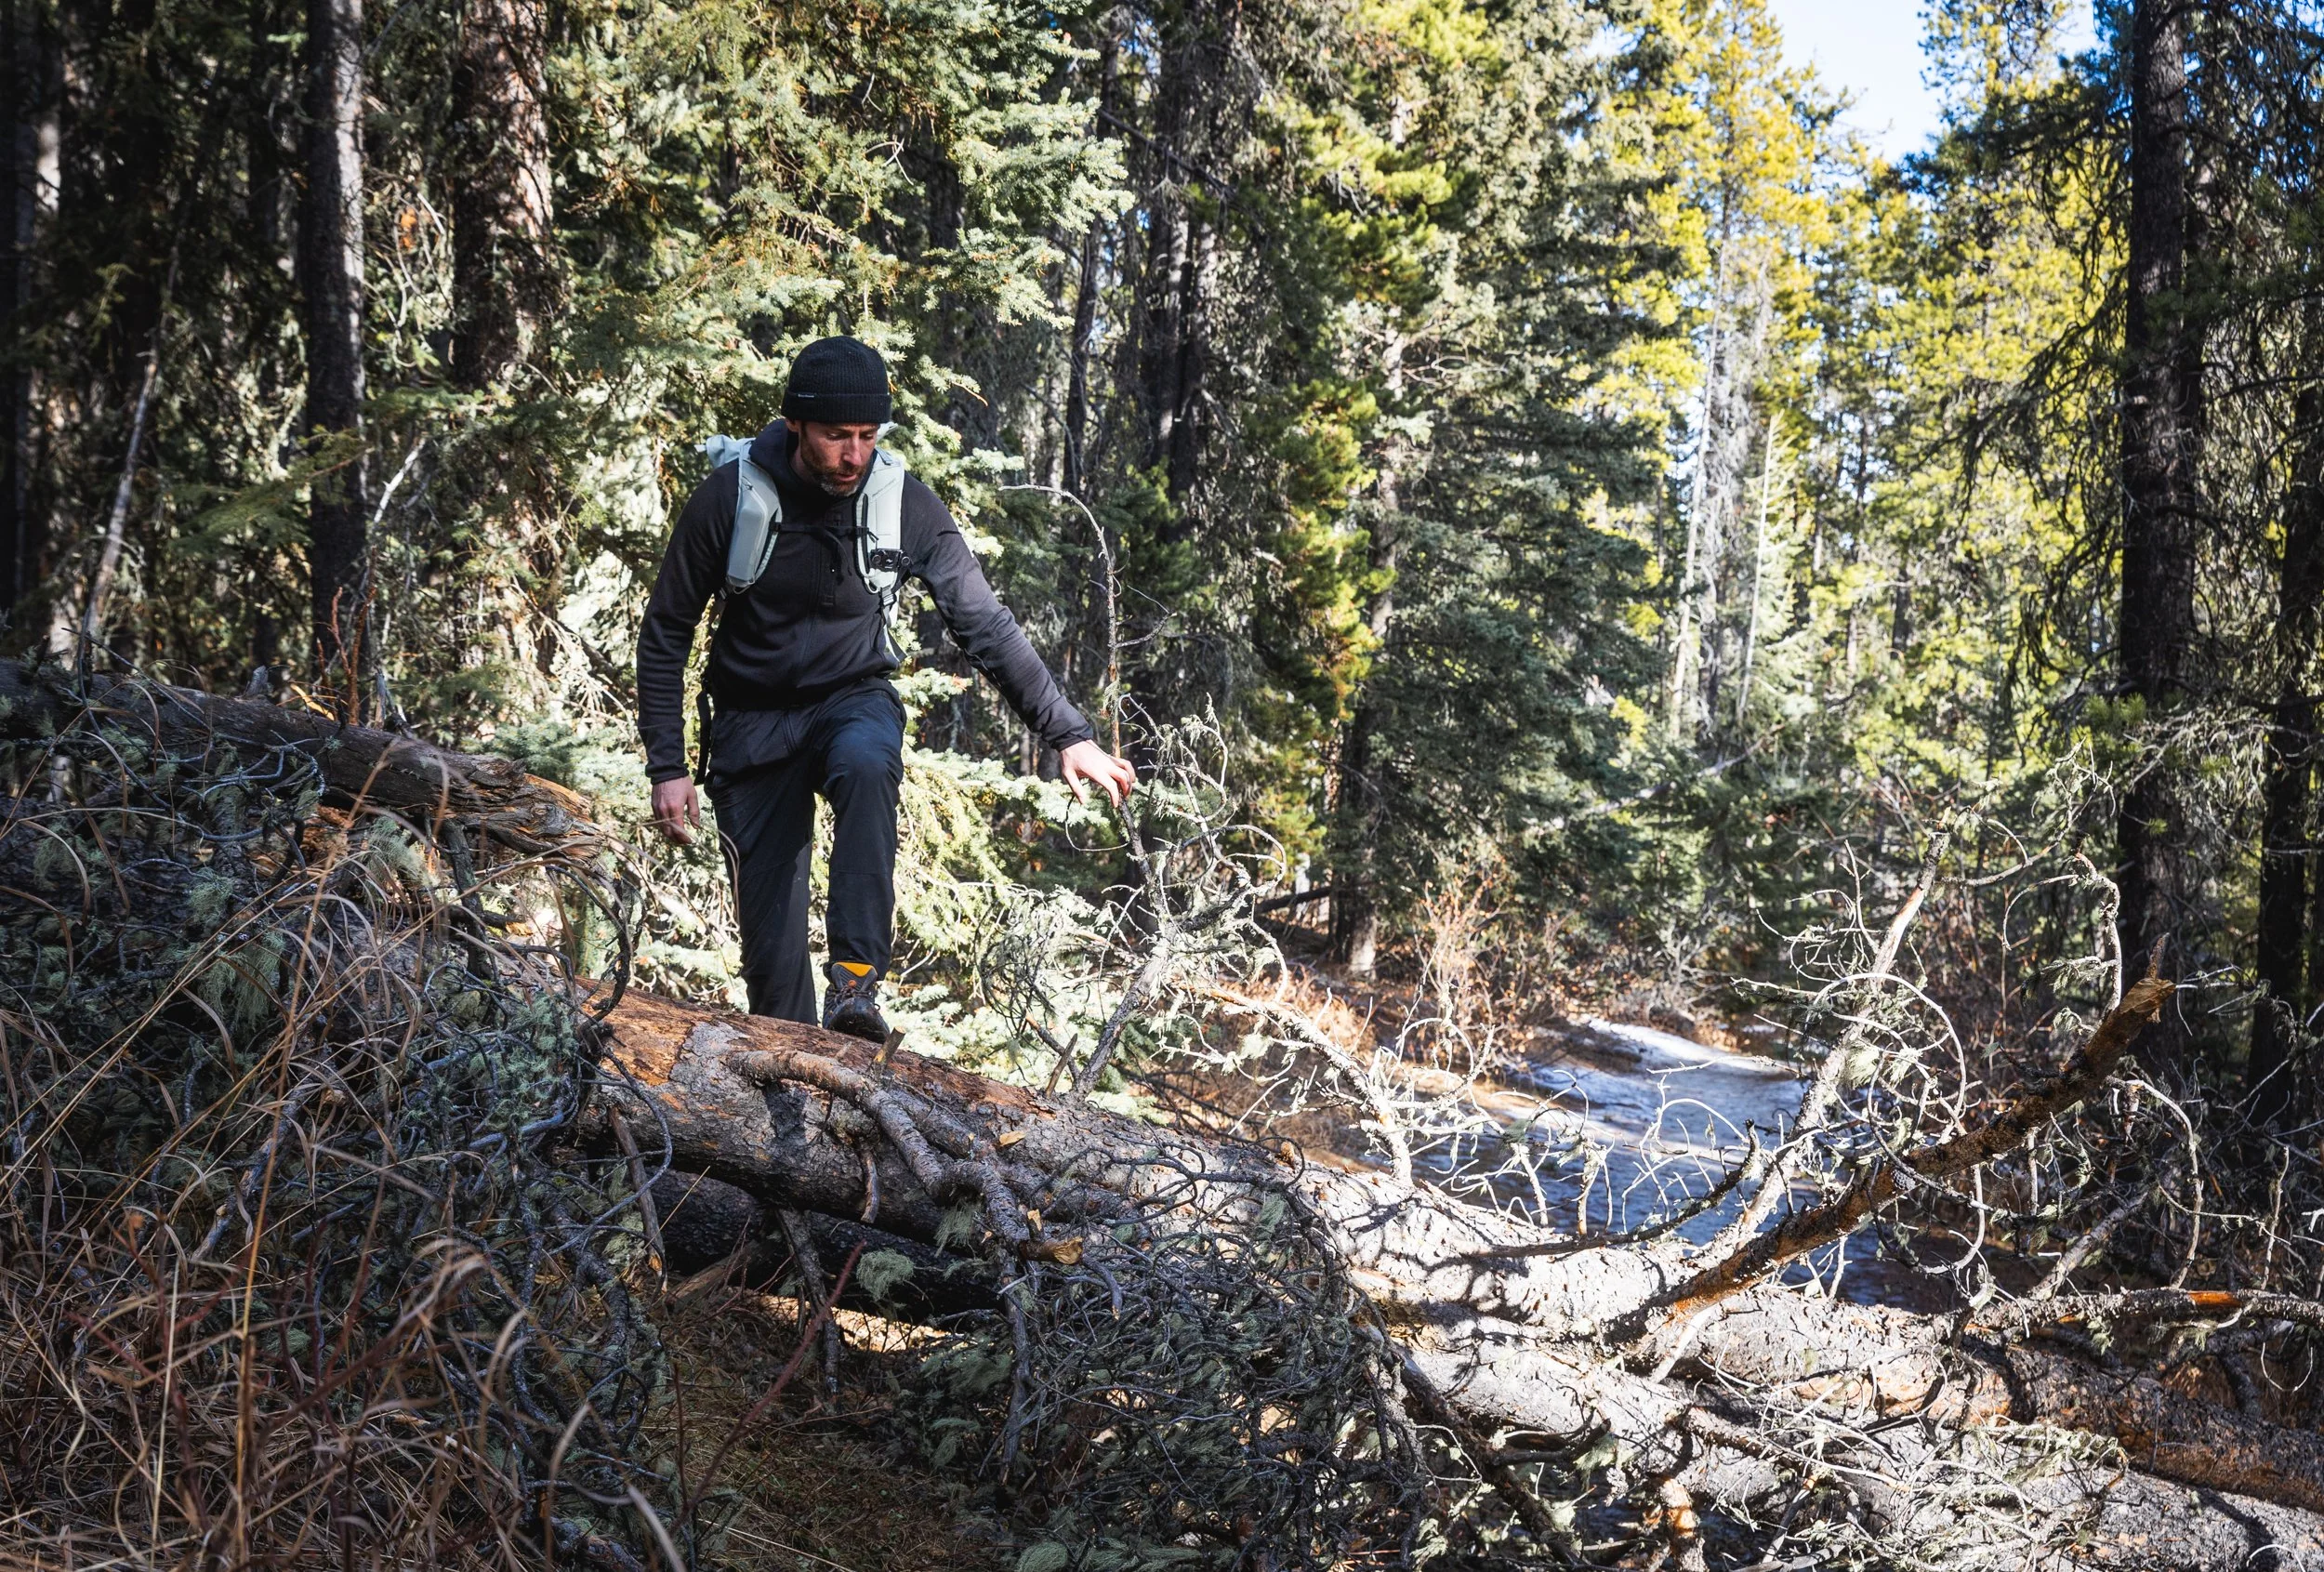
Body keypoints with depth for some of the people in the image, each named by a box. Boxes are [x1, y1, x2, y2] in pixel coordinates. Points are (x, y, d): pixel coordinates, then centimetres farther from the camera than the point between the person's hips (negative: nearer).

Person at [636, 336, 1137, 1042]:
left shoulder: (906, 506, -13)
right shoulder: (730, 496, -15)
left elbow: (985, 624, -6)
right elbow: (665, 633, -5)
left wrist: (1069, 734, -11)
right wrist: (667, 767, -9)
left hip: (854, 699, 0)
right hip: (755, 720, 0)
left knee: (866, 767, -37)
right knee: (770, 935, -6)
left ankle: (855, 981, -35)